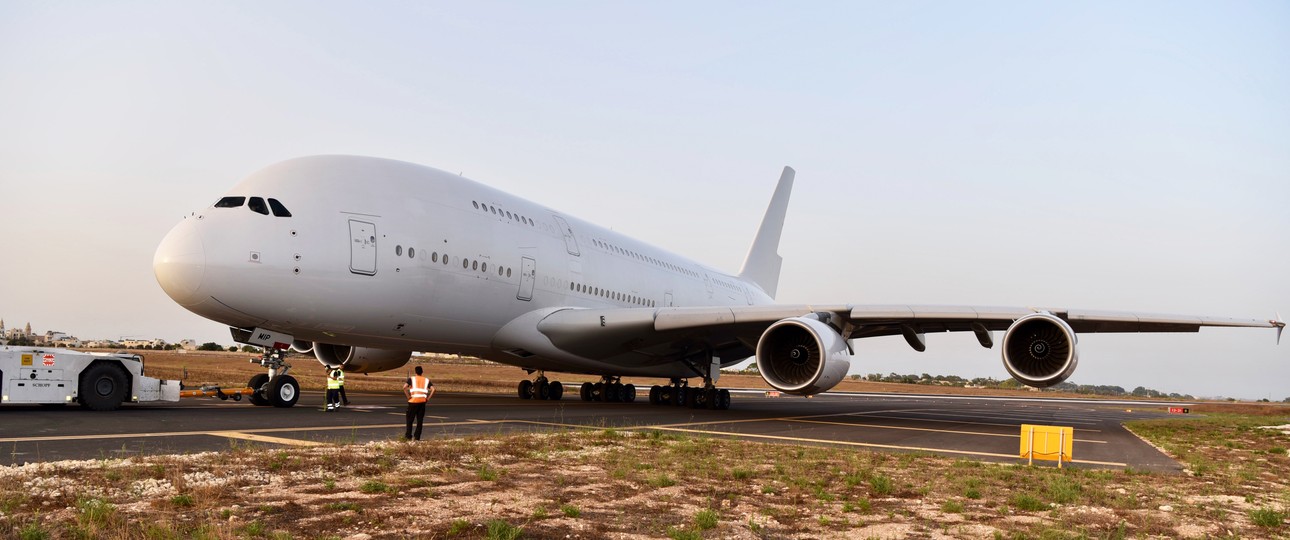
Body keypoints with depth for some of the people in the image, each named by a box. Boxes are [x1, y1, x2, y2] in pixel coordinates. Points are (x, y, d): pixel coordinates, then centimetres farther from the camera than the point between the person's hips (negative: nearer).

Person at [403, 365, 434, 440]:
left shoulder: (411, 379, 4)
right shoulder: (426, 380, 11)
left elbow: (404, 387, -14)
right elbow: (433, 389, -2)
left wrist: (408, 396, -6)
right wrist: (428, 398, 2)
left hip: (413, 401, -2)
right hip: (422, 402, 2)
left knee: (410, 419, 8)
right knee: (420, 420, 7)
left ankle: (408, 435, 4)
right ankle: (417, 437, 5)